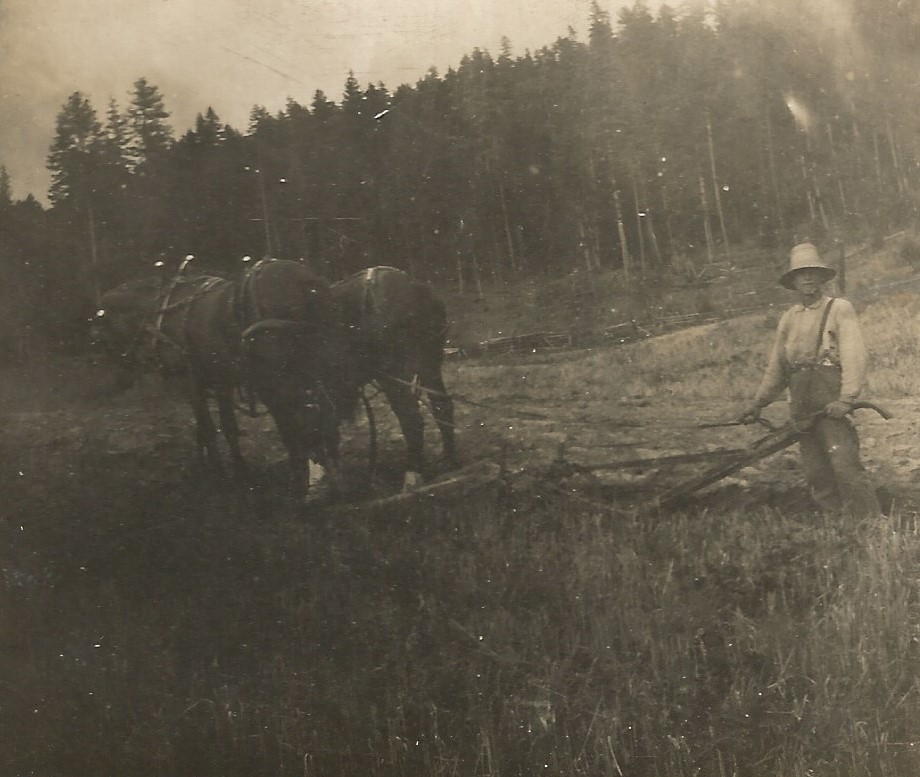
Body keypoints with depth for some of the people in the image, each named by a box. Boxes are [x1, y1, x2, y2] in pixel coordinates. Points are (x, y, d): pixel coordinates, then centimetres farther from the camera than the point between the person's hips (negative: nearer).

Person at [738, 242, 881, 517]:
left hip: (832, 404, -6)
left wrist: (847, 398, -20)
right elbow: (776, 367, 22)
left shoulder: (839, 309, 1)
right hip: (801, 407, 6)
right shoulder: (788, 319, 17)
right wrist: (757, 404, 17)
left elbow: (854, 355, -9)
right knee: (816, 473, 5)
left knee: (846, 467, -14)